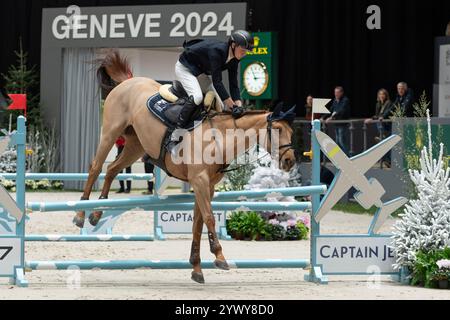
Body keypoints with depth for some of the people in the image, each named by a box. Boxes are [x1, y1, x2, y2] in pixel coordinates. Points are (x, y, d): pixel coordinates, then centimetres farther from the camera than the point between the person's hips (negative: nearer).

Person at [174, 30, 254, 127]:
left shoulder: (234, 60, -11)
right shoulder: (216, 50, -36)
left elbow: (234, 84, -7)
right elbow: (216, 81, -36)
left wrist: (238, 103, -20)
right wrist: (229, 102, -34)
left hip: (201, 72, 9)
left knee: (220, 105, 1)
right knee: (197, 97, -32)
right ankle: (178, 127, -20)